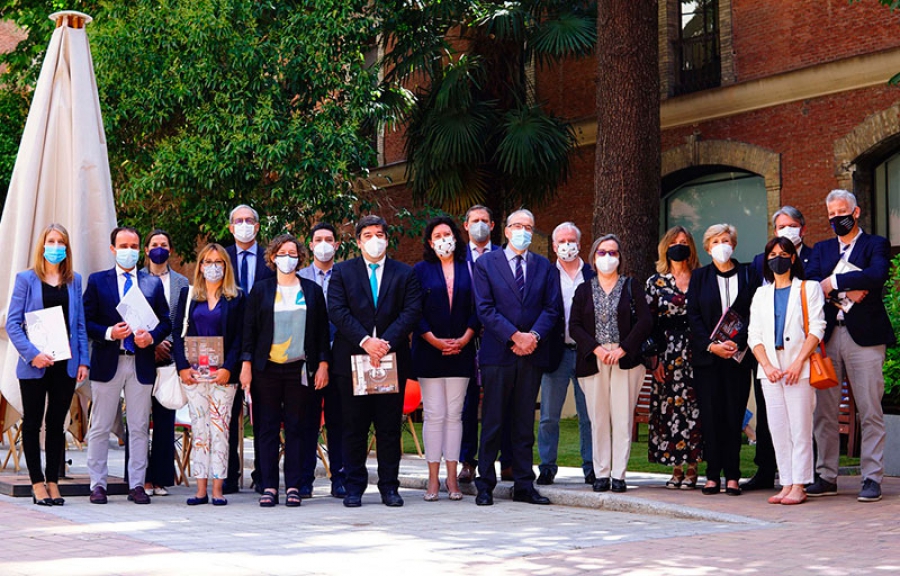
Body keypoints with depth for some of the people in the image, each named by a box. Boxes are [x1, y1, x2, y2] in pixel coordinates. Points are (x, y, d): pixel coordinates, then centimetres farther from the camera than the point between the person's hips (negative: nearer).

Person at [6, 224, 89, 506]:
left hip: (65, 364, 3)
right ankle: (37, 483, 12)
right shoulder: (26, 279, -1)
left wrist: (83, 360, 2)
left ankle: (53, 482, 15)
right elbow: (12, 323, -5)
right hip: (34, 365, -3)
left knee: (57, 424, 8)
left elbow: (80, 324, 10)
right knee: (33, 424, 4)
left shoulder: (73, 280, 9)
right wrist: (33, 354, -16)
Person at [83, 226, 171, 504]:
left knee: (139, 427, 4)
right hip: (107, 363, -1)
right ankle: (97, 484, 11)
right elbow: (86, 321, 1)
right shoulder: (97, 281, 5)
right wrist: (108, 333, -16)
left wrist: (152, 337, -11)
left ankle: (137, 484, 11)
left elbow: (166, 322, 9)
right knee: (100, 427, 4)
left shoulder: (153, 283, 9)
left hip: (142, 363, 1)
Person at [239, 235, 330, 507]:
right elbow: (249, 329, 6)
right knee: (268, 429, 0)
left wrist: (323, 364, 2)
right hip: (267, 369, 0)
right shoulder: (261, 289, 8)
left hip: (300, 369, 0)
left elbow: (322, 330, 10)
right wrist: (246, 365, -1)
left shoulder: (312, 290, 10)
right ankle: (269, 487, 5)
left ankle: (293, 487, 6)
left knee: (295, 428, 1)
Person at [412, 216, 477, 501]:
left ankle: (452, 478, 7)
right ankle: (433, 479, 2)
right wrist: (434, 340, -10)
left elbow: (477, 309, 5)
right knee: (434, 415, -2)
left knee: (454, 414, 3)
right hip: (429, 351, -1)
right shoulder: (421, 270, 5)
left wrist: (464, 339, -7)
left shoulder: (469, 269, 8)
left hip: (460, 350, 1)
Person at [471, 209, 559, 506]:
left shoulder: (544, 266, 13)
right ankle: (485, 485, 7)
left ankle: (524, 486, 12)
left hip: (532, 355, 3)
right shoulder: (486, 263, 4)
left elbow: (552, 308, 7)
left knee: (525, 423, 7)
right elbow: (485, 308, -5)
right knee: (492, 423, 0)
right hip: (497, 353, -3)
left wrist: (534, 336, -11)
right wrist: (515, 336, -13)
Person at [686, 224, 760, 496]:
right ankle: (713, 475, 2)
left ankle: (732, 476, 2)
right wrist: (711, 345, -9)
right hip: (706, 356, 1)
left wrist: (737, 343, -13)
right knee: (710, 414, -2)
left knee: (734, 414, -2)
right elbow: (693, 315, 4)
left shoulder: (748, 274, 8)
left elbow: (754, 314, 1)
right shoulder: (699, 276, 11)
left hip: (738, 355, -1)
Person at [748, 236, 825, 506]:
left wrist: (798, 363, -14)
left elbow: (816, 329, -3)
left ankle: (799, 486, -5)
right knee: (778, 429, 2)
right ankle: (786, 484, 5)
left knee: (800, 428, -6)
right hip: (770, 369, 4)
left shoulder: (808, 289, 6)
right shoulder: (761, 294, 17)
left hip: (799, 368, -4)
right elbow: (754, 335, 11)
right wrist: (767, 366, -5)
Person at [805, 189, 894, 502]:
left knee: (870, 411, -4)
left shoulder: (876, 245, 7)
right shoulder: (821, 249, 20)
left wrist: (834, 283, -12)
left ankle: (872, 477, 1)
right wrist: (847, 290, -11)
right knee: (824, 411, 4)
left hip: (864, 335, -4)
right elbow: (808, 282, 2)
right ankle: (826, 476, 11)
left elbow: (877, 275, -14)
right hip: (827, 336, 4)